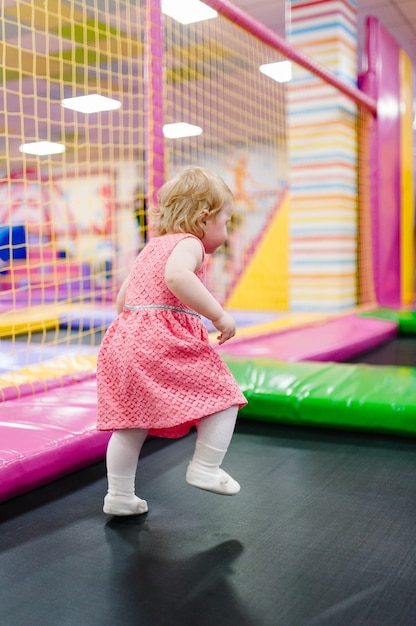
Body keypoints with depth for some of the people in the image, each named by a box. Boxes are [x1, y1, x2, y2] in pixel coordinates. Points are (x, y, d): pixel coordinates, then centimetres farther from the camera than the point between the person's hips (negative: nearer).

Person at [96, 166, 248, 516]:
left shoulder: (152, 248, 24)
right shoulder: (189, 244, -3)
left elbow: (123, 300, 26)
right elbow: (176, 277, -27)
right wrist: (218, 314, -23)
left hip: (127, 337, 9)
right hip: (164, 343, -9)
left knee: (132, 422, 16)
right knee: (223, 394, 6)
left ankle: (120, 496, 24)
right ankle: (205, 470, 9)